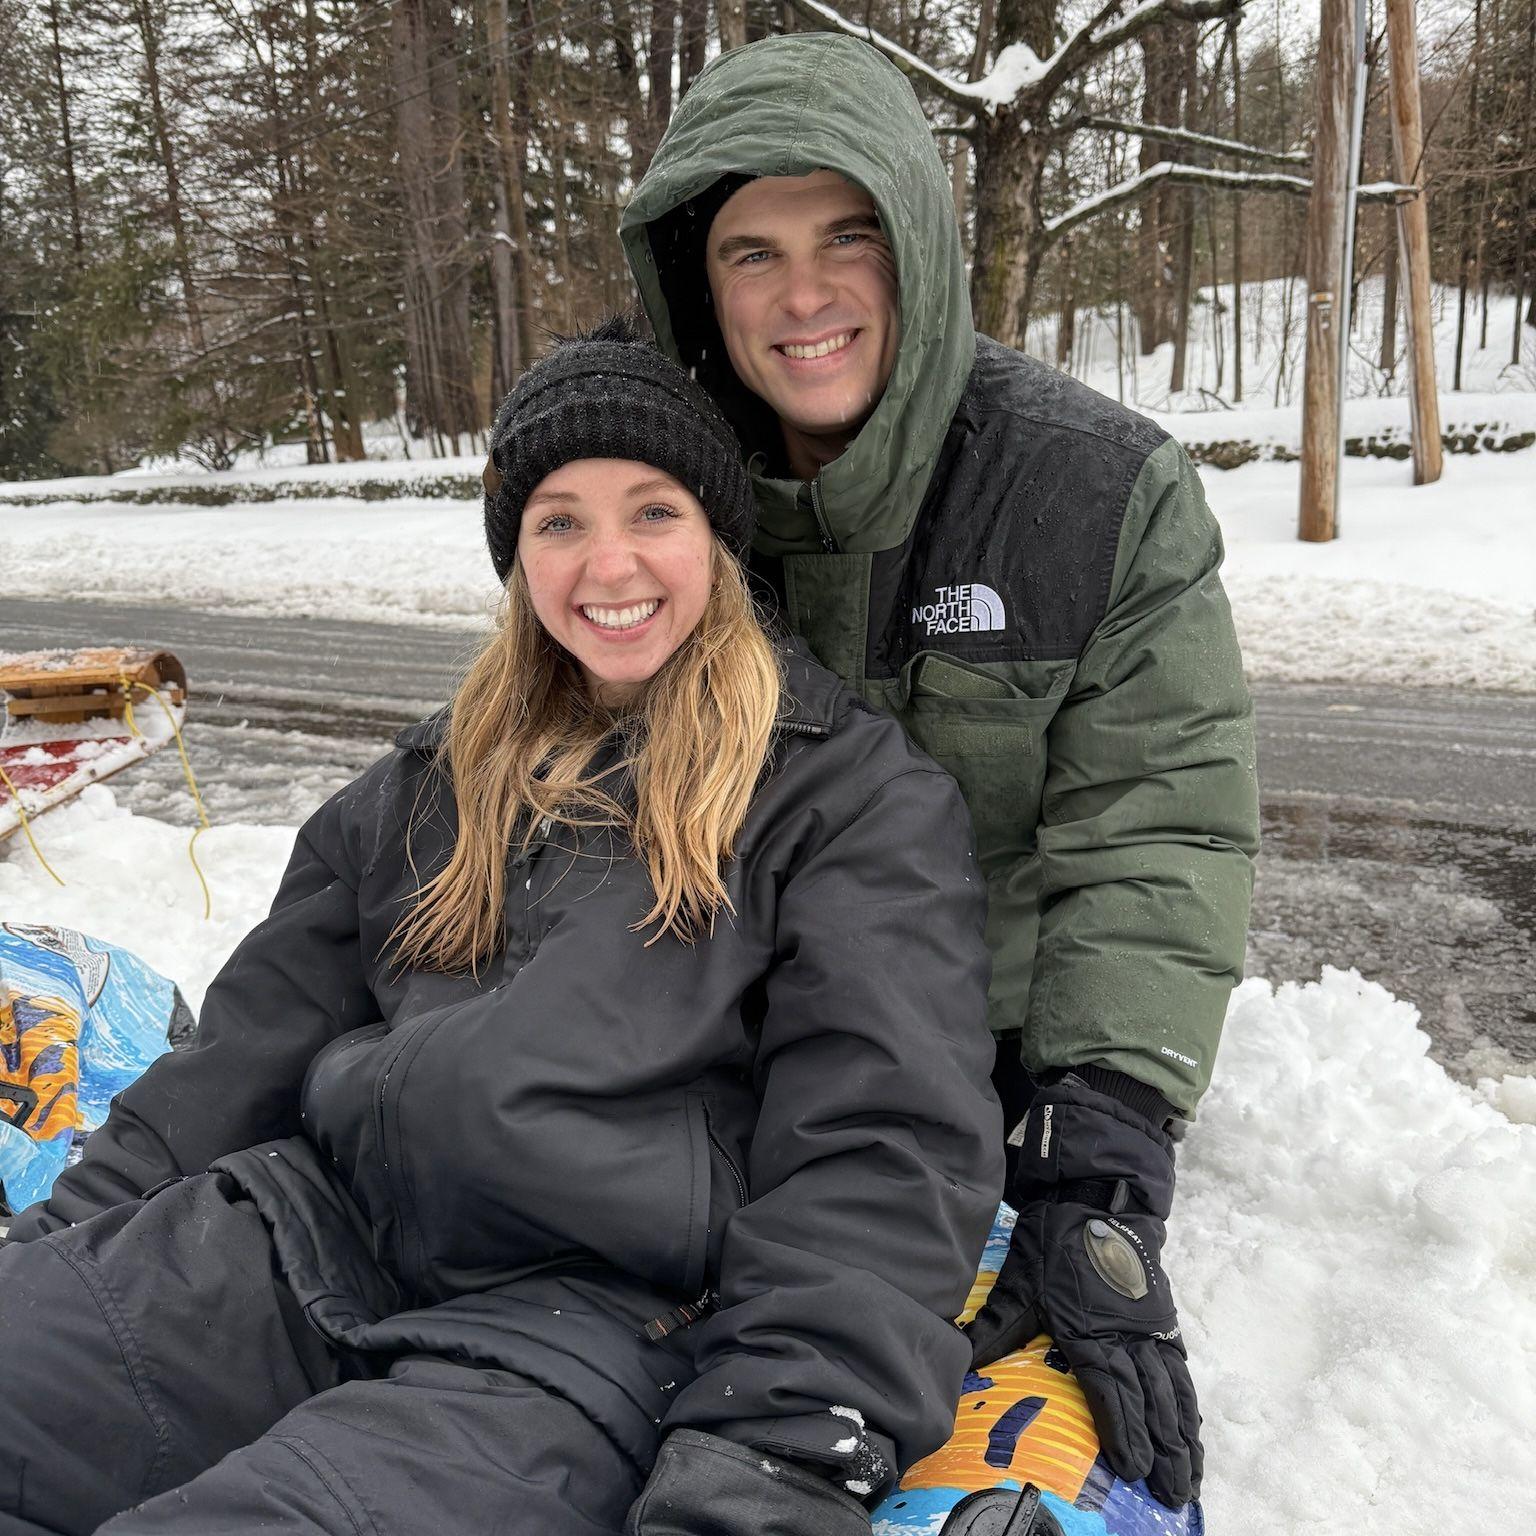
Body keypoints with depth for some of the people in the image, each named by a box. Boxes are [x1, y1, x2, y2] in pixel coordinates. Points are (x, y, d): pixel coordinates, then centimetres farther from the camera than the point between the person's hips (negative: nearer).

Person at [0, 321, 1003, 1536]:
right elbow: (259, 1035, 20)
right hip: (317, 1227, 6)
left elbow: (887, 1145, -8)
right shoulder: (442, 779, 20)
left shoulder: (854, 789, 1)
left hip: (607, 1315, -5)